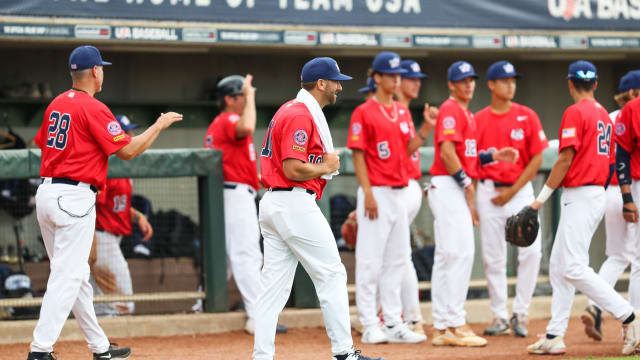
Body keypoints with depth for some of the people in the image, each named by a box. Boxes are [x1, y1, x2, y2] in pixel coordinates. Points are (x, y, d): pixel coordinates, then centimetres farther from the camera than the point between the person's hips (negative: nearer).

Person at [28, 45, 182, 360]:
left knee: (76, 276, 14)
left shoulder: (56, 104, 11)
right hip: (75, 198, -9)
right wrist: (160, 125, 0)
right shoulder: (94, 108, -12)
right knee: (68, 277, -9)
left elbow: (41, 141, 24)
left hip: (46, 192, 9)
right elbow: (127, 151, -12)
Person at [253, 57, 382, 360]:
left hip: (271, 204, 10)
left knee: (274, 283, 6)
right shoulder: (301, 116, -14)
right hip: (295, 203, -10)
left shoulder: (288, 111, 19)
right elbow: (293, 169, -22)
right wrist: (326, 167, -7)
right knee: (331, 275, -2)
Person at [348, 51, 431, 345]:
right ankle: (370, 326, -3)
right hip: (377, 193, -8)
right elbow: (358, 155, -10)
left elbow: (407, 150, 14)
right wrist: (368, 194, -17)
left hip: (400, 192, 8)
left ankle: (393, 323, 15)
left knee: (398, 259, 10)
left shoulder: (403, 112, 14)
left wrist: (425, 130, -2)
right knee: (370, 260, -5)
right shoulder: (364, 112, -7)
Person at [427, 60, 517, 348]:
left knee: (446, 257, 9)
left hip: (456, 190, 10)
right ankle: (455, 325, -14)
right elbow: (446, 152, -19)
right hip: (448, 187, -10)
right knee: (461, 252, -13)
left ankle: (441, 329, 11)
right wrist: (467, 184, -16)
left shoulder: (466, 113, 21)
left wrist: (494, 156, 11)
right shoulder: (451, 109, -9)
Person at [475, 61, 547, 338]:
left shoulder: (527, 117, 1)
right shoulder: (478, 120, 4)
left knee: (531, 250, -13)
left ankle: (520, 313, -1)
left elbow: (537, 159, -1)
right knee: (492, 257, 3)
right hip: (489, 192, 1)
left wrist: (512, 190, -9)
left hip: (520, 190, -1)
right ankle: (499, 317, 12)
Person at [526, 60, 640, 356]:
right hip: (598, 195, 9)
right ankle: (554, 337, 10)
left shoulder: (575, 112, -11)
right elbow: (610, 161, 17)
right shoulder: (604, 115, 15)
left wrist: (542, 198, -13)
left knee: (574, 268, -12)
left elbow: (566, 159, -16)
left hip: (579, 195, -9)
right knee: (558, 265, 11)